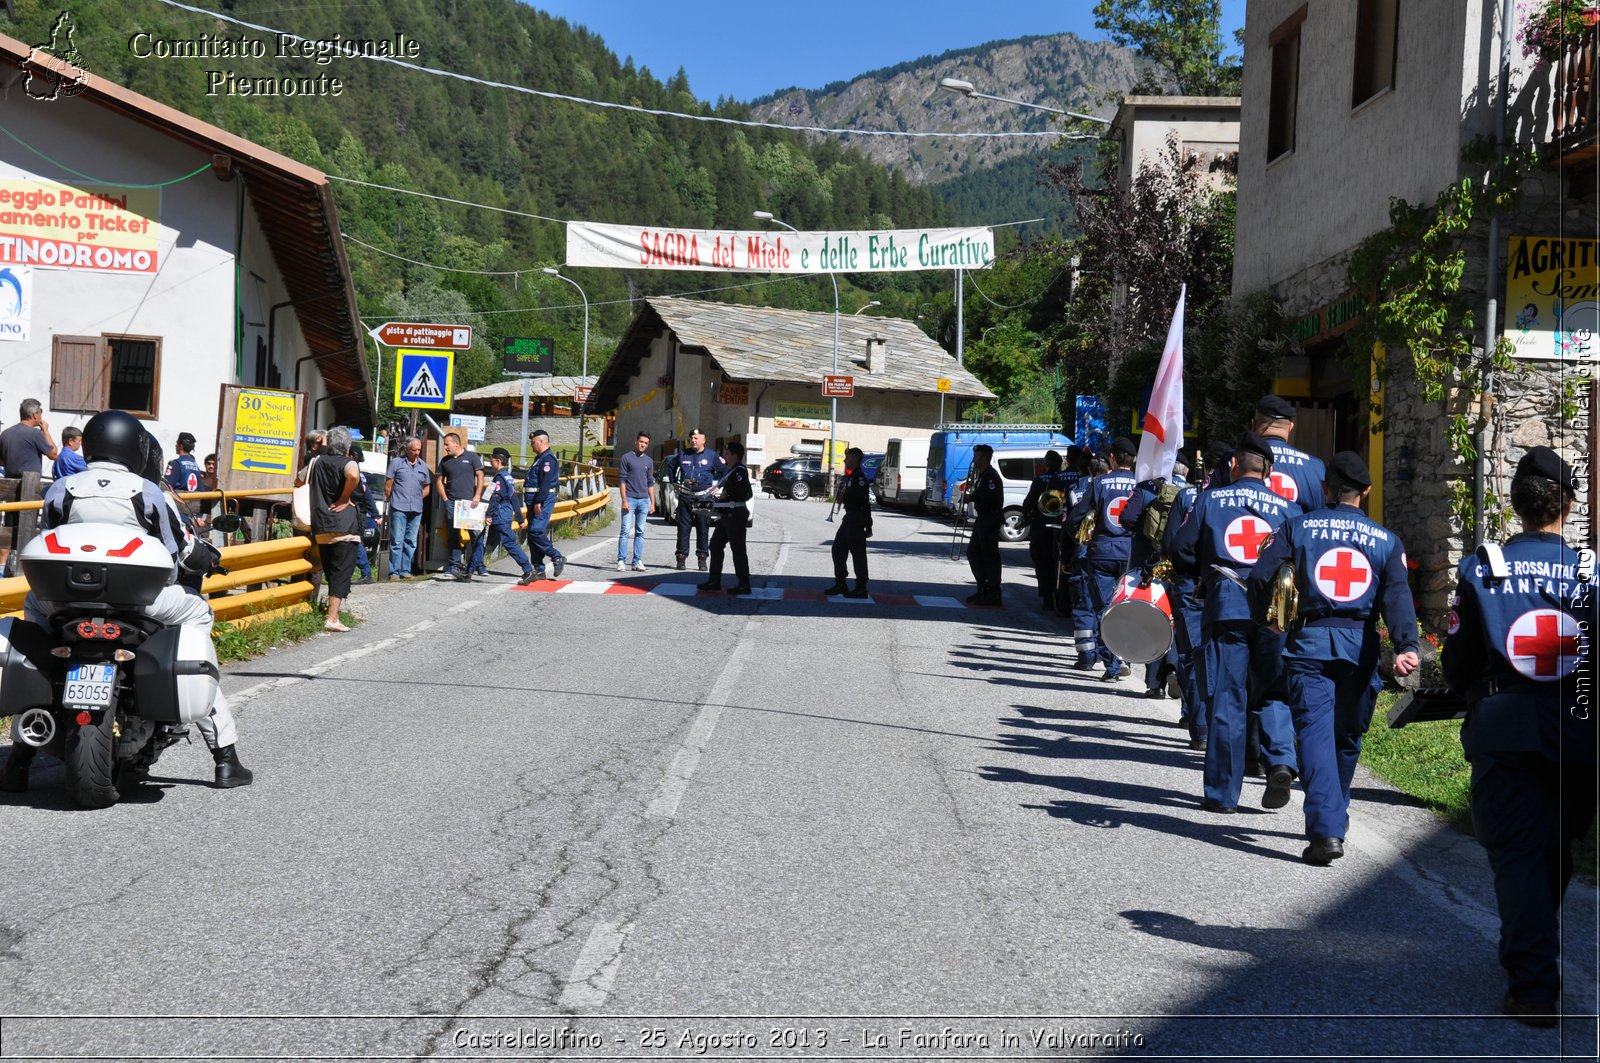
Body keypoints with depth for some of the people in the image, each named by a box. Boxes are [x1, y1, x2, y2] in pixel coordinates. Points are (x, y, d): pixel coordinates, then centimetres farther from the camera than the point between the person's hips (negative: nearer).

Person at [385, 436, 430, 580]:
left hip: (416, 509, 4)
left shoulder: (423, 466, 14)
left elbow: (427, 487, 21)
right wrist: (393, 500, 4)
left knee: (411, 542, 7)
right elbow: (388, 485, 3)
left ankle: (405, 570, 14)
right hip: (399, 509, -4)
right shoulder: (396, 462, 2)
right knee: (397, 541, -6)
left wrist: (418, 499, 9)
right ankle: (394, 572, -4)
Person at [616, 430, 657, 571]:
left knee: (640, 532, 5)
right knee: (625, 531, -7)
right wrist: (624, 500, -11)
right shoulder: (627, 458, 0)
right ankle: (621, 561, -6)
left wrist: (652, 503, 10)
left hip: (644, 500, 4)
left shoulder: (649, 461, 14)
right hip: (630, 499, -4)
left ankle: (637, 561, 8)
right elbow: (622, 480, -3)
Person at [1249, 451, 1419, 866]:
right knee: (1347, 737, 17)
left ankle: (1326, 829, -21)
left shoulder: (1297, 527, 5)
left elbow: (1260, 576, -3)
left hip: (1309, 642, -2)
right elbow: (1398, 595, -6)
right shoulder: (1386, 539, 8)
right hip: (1360, 645, 2)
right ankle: (1334, 818, 33)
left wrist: (1266, 618, 15)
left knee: (1315, 731, -7)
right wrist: (1406, 645, -17)